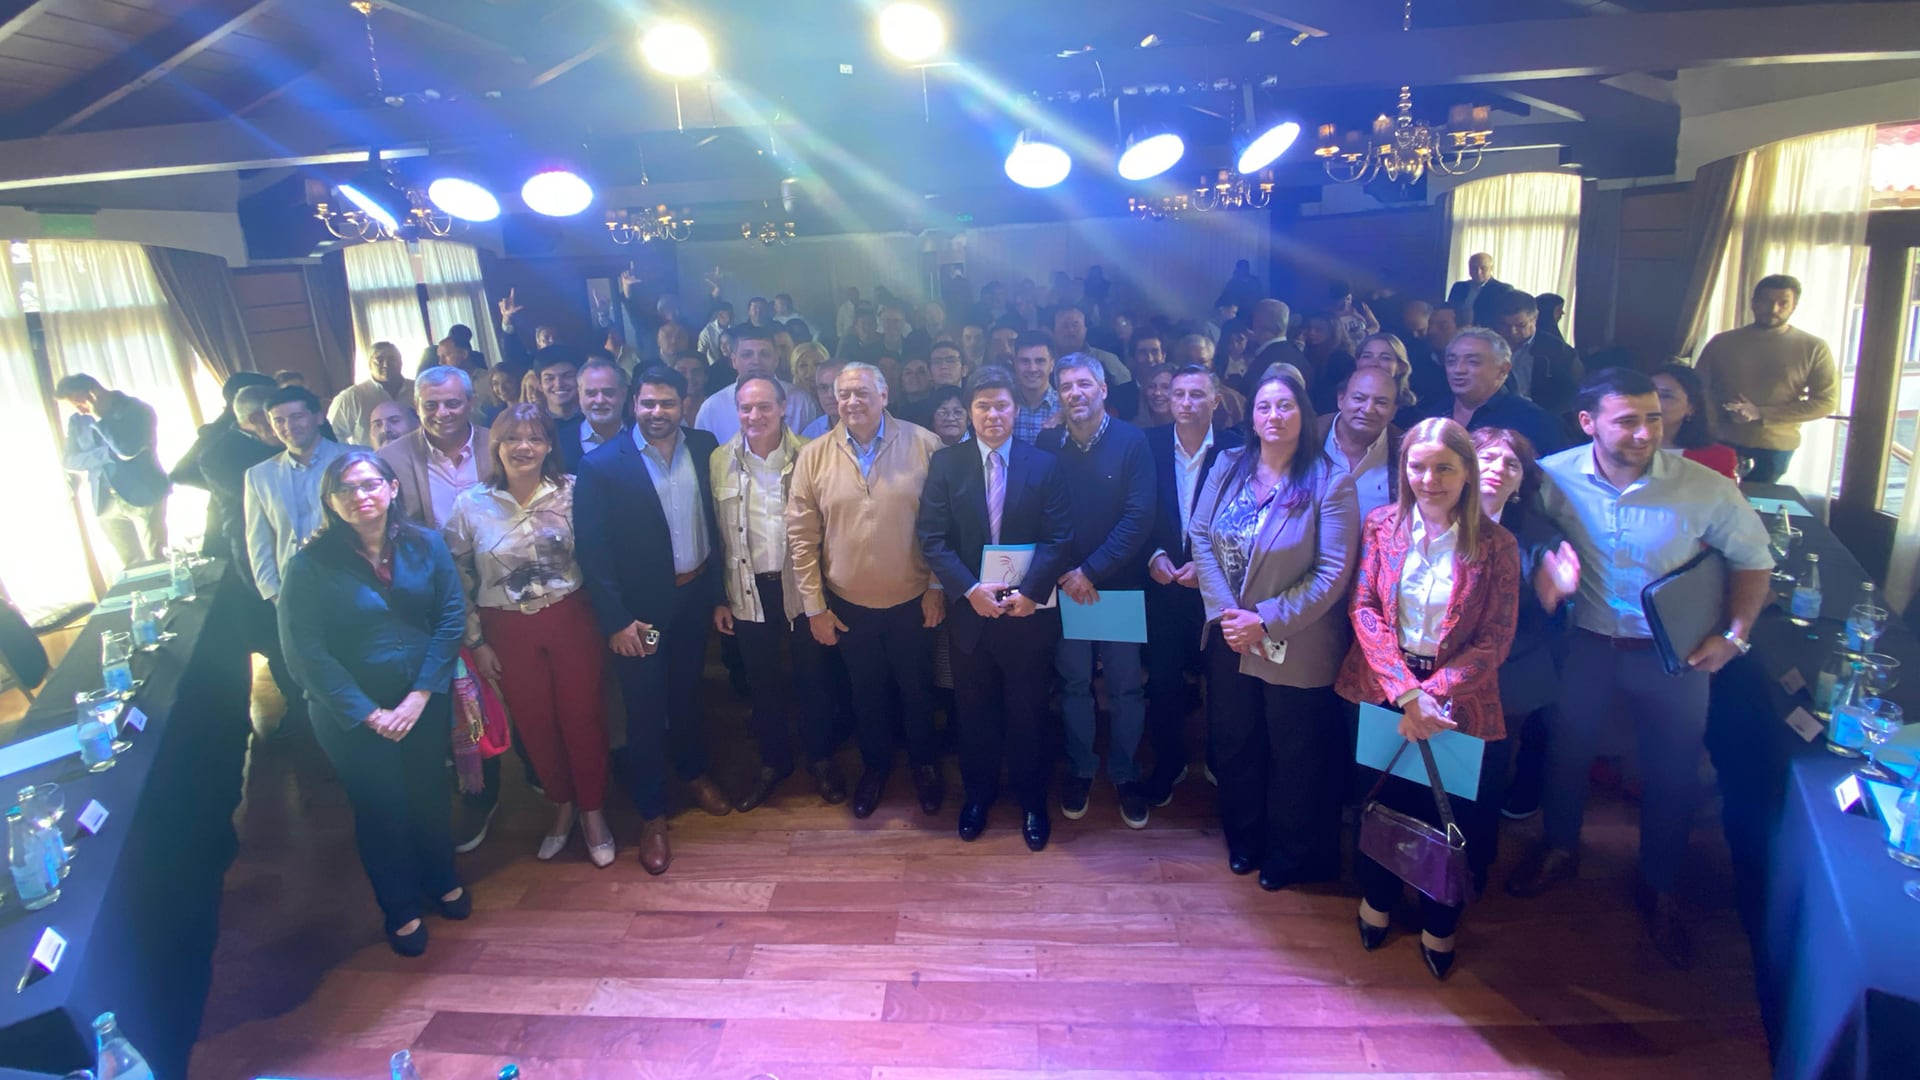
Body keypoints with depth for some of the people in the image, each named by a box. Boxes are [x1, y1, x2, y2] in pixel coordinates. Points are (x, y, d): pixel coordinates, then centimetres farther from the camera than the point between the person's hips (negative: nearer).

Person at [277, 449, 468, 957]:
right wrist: (369, 714, -14)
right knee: (380, 807, 12)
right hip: (352, 714, -2)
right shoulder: (311, 565, -15)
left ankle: (441, 880, 45)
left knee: (430, 791, 18)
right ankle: (402, 909, 35)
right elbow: (306, 653, -14)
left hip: (425, 699, 2)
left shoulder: (426, 544, -8)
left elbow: (451, 618, -8)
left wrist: (420, 695, -14)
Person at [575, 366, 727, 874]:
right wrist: (616, 620, -14)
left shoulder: (704, 448, -4)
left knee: (688, 691, 21)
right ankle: (652, 814, 24)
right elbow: (591, 548, -12)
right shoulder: (601, 465, -14)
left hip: (696, 593, 3)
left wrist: (720, 589, 2)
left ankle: (694, 772, 45)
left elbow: (718, 520, 2)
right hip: (640, 608, -3)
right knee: (646, 710, 7)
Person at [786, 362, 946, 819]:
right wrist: (814, 606, -4)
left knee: (917, 690, 16)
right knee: (865, 693, 19)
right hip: (847, 602, 2)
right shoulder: (815, 455, -5)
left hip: (912, 598, -1)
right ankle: (875, 764, 43)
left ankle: (924, 763, 41)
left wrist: (937, 585, -7)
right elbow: (802, 536, -3)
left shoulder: (923, 445, -9)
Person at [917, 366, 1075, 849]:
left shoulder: (1043, 465, -3)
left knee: (1028, 712, 13)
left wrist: (1029, 592, -19)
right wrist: (970, 590, -18)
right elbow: (933, 540, -6)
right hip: (969, 611, 1)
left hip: (1027, 611, -1)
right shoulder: (945, 463, -2)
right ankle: (977, 793, 37)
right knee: (974, 711, 16)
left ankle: (1032, 800, 33)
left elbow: (1060, 539, -8)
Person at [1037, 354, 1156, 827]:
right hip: (1064, 585, 1)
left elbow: (1139, 517, -13)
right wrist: (1063, 575, -11)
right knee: (1074, 683, 13)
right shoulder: (1048, 444, -1)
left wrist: (1091, 570, -15)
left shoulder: (1132, 441, -7)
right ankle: (1079, 770, 31)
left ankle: (1125, 774, 28)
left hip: (1120, 582, -1)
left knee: (1126, 686, 9)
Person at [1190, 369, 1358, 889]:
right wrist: (1223, 611, -14)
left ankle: (1289, 855, 37)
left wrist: (1267, 621, -20)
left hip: (1296, 647, -4)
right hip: (1229, 639, 4)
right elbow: (1201, 537, -3)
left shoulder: (1330, 482, -14)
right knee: (1233, 744, 19)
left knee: (1296, 758, 13)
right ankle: (1244, 838, 44)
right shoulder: (1228, 467, -1)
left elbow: (1333, 571, -18)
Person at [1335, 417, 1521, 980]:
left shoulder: (1495, 545, -8)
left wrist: (1433, 693, -21)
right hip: (1383, 689, 1)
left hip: (1458, 698, -1)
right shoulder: (1382, 525, -4)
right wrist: (1404, 688, -19)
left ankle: (1438, 924, 35)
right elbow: (1364, 607, -8)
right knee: (1381, 800, 15)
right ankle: (1377, 897, 42)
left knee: (1448, 813, 10)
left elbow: (1495, 639, -10)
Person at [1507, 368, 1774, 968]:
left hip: (1675, 653, 0)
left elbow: (1752, 558, -2)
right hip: (1590, 642, 1)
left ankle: (1659, 891, 37)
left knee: (1673, 773, 13)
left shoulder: (1705, 489, -17)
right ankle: (1560, 851, 43)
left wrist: (1735, 635, -12)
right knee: (1566, 751, 16)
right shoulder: (1554, 478, -15)